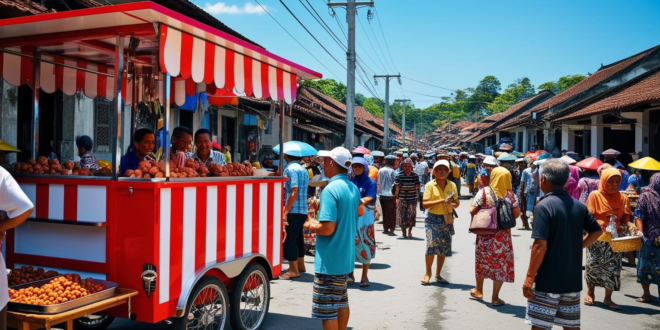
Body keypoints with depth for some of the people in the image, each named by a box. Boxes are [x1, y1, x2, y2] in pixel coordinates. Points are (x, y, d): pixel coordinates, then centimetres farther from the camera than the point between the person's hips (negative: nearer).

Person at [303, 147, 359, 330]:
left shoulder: (330, 190, -21)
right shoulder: (353, 188, 7)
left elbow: (327, 228, -27)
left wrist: (310, 225, -8)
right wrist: (317, 223, 17)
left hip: (329, 260, -9)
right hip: (346, 257, 9)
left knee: (327, 309, 2)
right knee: (341, 302, 22)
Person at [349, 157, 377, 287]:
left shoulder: (370, 182, 1)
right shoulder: (350, 181, 9)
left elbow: (370, 198, -13)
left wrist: (361, 201, -34)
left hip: (364, 218, -2)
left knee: (365, 246, 0)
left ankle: (364, 276, 13)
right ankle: (350, 273, 23)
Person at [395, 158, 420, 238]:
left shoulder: (415, 176, 0)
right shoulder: (400, 175, -4)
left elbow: (417, 187, 7)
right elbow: (397, 187, -2)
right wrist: (397, 198, -6)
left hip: (412, 199, 1)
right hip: (402, 199, 0)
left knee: (412, 215, -5)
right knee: (402, 216, 2)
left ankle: (409, 231, 19)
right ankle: (404, 232, 17)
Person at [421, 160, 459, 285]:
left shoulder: (452, 185, 6)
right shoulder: (430, 185, -5)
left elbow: (457, 202, 13)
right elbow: (425, 204, -13)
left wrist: (453, 204, -11)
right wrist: (442, 201, -20)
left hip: (447, 220, 4)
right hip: (433, 219, -4)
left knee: (444, 248, 8)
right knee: (431, 245, -12)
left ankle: (438, 275, 23)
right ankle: (428, 273, 8)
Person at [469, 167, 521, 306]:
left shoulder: (484, 191, -8)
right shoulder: (509, 194, -7)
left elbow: (472, 211, -10)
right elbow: (516, 214, -5)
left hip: (485, 234, 1)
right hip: (502, 235, -1)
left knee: (482, 262, 18)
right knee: (500, 264, 9)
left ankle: (478, 291, 34)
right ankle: (495, 298, 14)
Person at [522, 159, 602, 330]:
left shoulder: (544, 206, -15)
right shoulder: (578, 206, 5)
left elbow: (541, 246, -20)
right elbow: (596, 231, 15)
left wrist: (529, 277, -14)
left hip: (549, 280, -7)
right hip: (573, 280, 7)